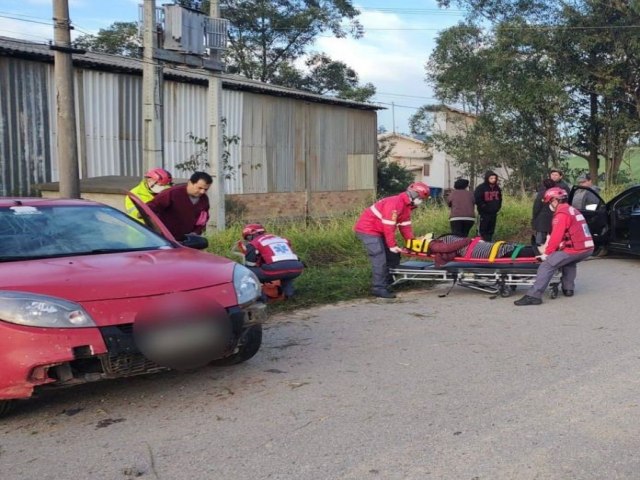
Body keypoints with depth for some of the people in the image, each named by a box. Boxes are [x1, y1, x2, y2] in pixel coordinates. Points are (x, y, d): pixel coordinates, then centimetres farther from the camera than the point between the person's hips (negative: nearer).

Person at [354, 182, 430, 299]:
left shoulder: (406, 206, 8)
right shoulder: (395, 203, -25)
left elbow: (405, 226, 9)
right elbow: (389, 226, -26)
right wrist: (392, 245, -22)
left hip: (378, 230, 11)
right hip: (367, 229, -11)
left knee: (393, 257, 12)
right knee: (379, 258, -15)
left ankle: (387, 282, 21)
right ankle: (379, 288, -11)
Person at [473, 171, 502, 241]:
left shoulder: (497, 188, 10)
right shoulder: (481, 188, -11)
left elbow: (499, 198, 23)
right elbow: (477, 199, -13)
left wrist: (498, 207, 12)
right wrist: (483, 206, -14)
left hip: (493, 213, 7)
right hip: (484, 213, -7)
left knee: (491, 230, 11)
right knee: (482, 230, -7)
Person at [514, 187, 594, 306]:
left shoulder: (562, 214, -9)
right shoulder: (573, 210, 21)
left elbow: (556, 237, -14)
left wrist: (546, 253, -5)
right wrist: (548, 247, 21)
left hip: (575, 249, -10)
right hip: (588, 248, 10)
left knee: (547, 265, -14)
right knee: (569, 262, 37)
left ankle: (533, 295, -23)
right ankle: (568, 288, 30)